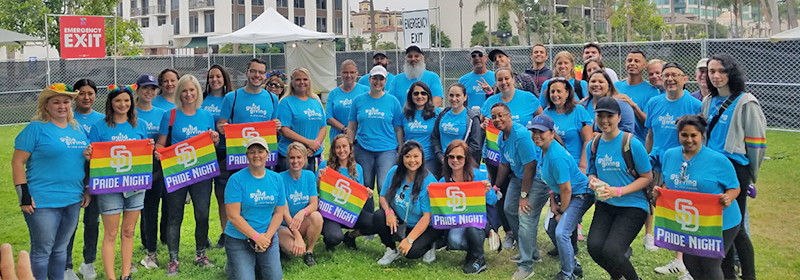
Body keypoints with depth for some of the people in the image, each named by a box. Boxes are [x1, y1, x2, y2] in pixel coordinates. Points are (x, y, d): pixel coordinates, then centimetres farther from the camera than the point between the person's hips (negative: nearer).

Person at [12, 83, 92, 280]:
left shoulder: (79, 130, 11)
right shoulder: (36, 128, -6)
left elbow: (86, 160, 20)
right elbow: (17, 162, -9)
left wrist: (88, 189, 14)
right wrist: (23, 195, -14)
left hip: (73, 200, 6)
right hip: (43, 202, -6)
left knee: (61, 248, 16)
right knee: (42, 251, 1)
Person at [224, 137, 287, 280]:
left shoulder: (276, 179, 0)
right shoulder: (236, 179, -13)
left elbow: (279, 213, 2)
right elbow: (233, 216, -16)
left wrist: (267, 236, -12)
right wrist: (256, 237, -18)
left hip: (268, 237, 4)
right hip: (238, 238, -4)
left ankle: (256, 262, 28)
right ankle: (232, 263, 22)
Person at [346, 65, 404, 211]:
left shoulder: (392, 101, 4)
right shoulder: (358, 100, 7)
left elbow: (398, 129, 5)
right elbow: (352, 127, 10)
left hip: (387, 150, -2)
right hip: (363, 150, 2)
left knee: (385, 187, -12)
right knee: (365, 188, 8)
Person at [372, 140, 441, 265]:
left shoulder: (428, 181, -19)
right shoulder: (394, 172, -5)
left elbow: (427, 216, -20)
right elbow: (383, 196, 4)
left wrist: (409, 240, -26)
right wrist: (388, 211, -20)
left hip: (425, 227, -4)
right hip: (400, 223, 5)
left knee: (411, 252, -29)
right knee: (378, 216, -22)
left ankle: (429, 246, 7)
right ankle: (392, 250, 1)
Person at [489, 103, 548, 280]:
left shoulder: (521, 134, -27)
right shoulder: (501, 137, 2)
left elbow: (530, 167, -25)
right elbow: (504, 164, 14)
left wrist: (524, 195, -21)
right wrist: (495, 187, 19)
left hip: (537, 178, -10)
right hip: (518, 176, 10)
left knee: (526, 218, -15)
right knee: (510, 210, 16)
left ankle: (526, 265, -1)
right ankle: (531, 253, 32)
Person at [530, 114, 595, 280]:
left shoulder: (556, 157, -31)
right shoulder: (545, 150, -2)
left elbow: (566, 189, -26)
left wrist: (562, 212, -14)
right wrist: (553, 202, 2)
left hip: (580, 194, -11)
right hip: (565, 195, 11)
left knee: (561, 232, -18)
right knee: (551, 229, 16)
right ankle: (574, 266, 31)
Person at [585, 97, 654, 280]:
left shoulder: (632, 144, -14)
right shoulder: (593, 145, 3)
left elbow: (647, 177, -9)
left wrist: (618, 191, -20)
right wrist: (593, 181, -9)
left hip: (632, 206, -5)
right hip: (605, 205, 5)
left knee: (610, 251, -20)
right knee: (593, 246, -14)